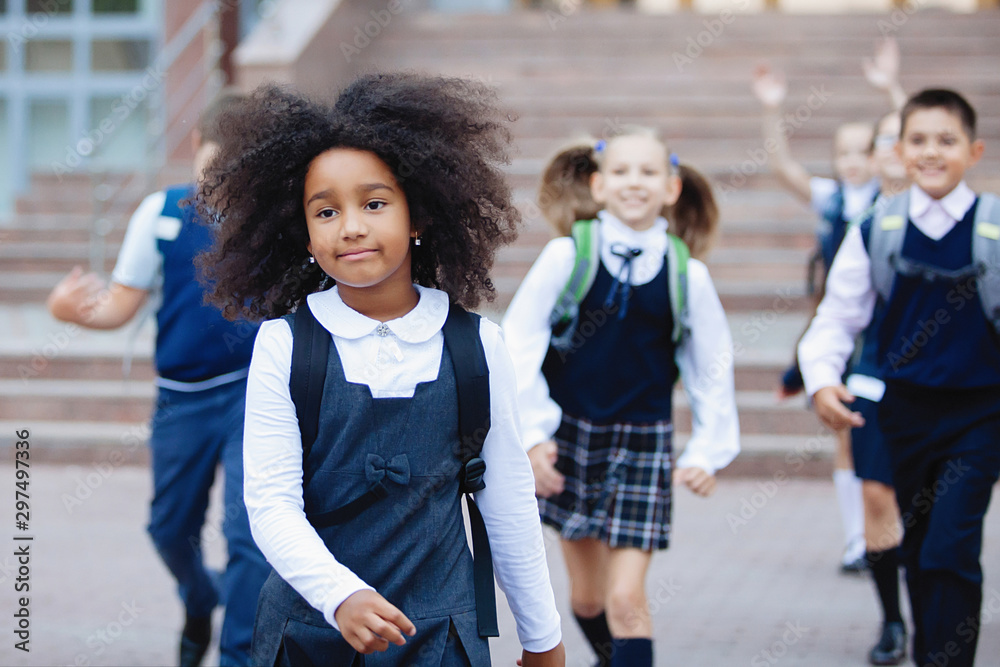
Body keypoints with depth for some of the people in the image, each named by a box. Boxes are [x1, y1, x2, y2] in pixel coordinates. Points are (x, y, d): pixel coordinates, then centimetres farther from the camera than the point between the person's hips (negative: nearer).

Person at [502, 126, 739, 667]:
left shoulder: (687, 275, -5)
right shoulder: (566, 256, -9)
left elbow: (712, 366, 6)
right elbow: (519, 343, -7)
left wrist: (709, 451, 2)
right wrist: (532, 434, -11)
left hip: (643, 441, -1)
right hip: (571, 434, 1)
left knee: (627, 600, -9)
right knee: (587, 596, 13)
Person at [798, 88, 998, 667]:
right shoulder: (876, 232, -2)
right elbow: (838, 316, 1)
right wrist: (822, 380, -14)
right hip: (904, 409, 3)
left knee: (950, 552, -15)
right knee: (917, 553, 15)